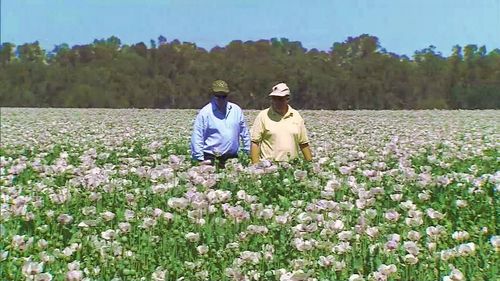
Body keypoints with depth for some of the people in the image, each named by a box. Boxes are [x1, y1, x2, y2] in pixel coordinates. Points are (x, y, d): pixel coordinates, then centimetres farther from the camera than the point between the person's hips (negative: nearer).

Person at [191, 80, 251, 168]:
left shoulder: (236, 110, 9)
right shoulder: (204, 113, -4)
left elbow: (244, 133, 16)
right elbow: (197, 138, -6)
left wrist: (249, 153, 14)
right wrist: (200, 159, -11)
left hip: (233, 157, 4)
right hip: (211, 159, -3)